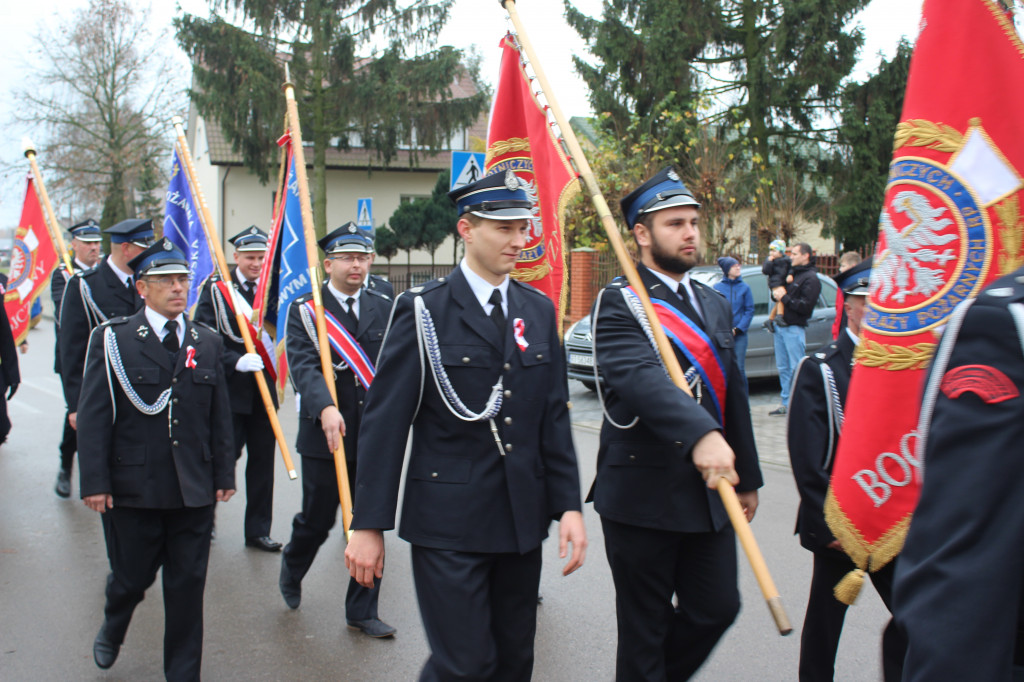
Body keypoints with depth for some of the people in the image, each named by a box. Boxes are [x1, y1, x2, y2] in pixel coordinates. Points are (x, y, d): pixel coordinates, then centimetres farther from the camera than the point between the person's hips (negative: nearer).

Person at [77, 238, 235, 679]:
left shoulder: (208, 343, 7)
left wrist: (224, 474, 7)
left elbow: (220, 416, 9)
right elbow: (93, 416, -6)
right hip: (132, 489, -2)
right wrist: (95, 482, -10)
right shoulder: (111, 339, -3)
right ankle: (112, 629, 47)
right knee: (132, 576, 13)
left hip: (194, 492, 3)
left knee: (188, 586, 7)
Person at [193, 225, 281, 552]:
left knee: (262, 460, 7)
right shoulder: (215, 289, -3)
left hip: (263, 390, 4)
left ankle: (258, 530, 18)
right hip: (229, 390, -4)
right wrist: (236, 362, -22)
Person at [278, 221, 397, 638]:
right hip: (324, 434, -2)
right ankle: (292, 569, 43)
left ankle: (362, 612, 19)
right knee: (317, 520, 10)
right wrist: (325, 408, -34)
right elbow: (303, 365, -17)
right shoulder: (304, 310, -2)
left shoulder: (384, 309, 8)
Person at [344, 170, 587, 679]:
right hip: (449, 522, -5)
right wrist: (368, 524, -9)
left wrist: (568, 505, 2)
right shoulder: (424, 311, -7)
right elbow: (384, 422, -7)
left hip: (522, 520, 5)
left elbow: (554, 416, 9)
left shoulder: (539, 310, 9)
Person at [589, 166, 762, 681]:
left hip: (709, 491, 6)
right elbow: (641, 377, -30)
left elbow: (733, 394, 17)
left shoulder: (715, 306, 13)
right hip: (642, 495, -6)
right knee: (644, 629, 7)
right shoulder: (619, 304, -11)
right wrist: (701, 435, -44)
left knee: (717, 609, 11)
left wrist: (747, 478, 18)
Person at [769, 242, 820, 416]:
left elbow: (806, 306, -17)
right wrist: (776, 292, 3)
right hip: (780, 326, 8)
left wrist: (785, 297, -14)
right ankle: (786, 403, 19)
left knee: (796, 369, -6)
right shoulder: (791, 272, 17)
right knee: (783, 368, 11)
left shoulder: (811, 278, -9)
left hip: (794, 328, -8)